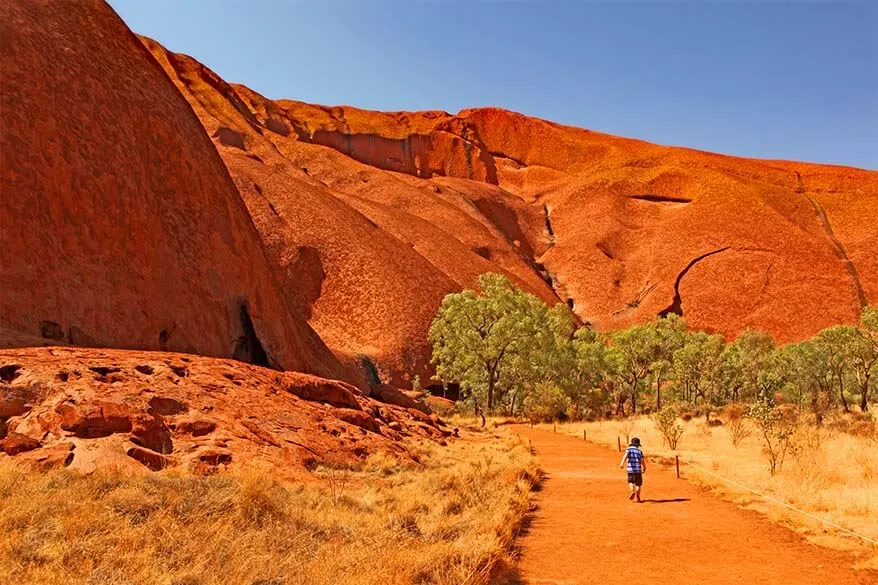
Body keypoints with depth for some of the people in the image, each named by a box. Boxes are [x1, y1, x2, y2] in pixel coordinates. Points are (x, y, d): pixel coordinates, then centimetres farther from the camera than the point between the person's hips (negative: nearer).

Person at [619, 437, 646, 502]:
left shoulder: (629, 449, 4)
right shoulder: (639, 450, 8)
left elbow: (626, 455, -16)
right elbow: (642, 460, 1)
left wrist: (622, 463, -30)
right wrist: (644, 467, 20)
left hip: (630, 469, 0)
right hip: (638, 469, 0)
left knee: (630, 481, 18)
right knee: (638, 484, 12)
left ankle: (633, 491, -9)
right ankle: (638, 498, 7)